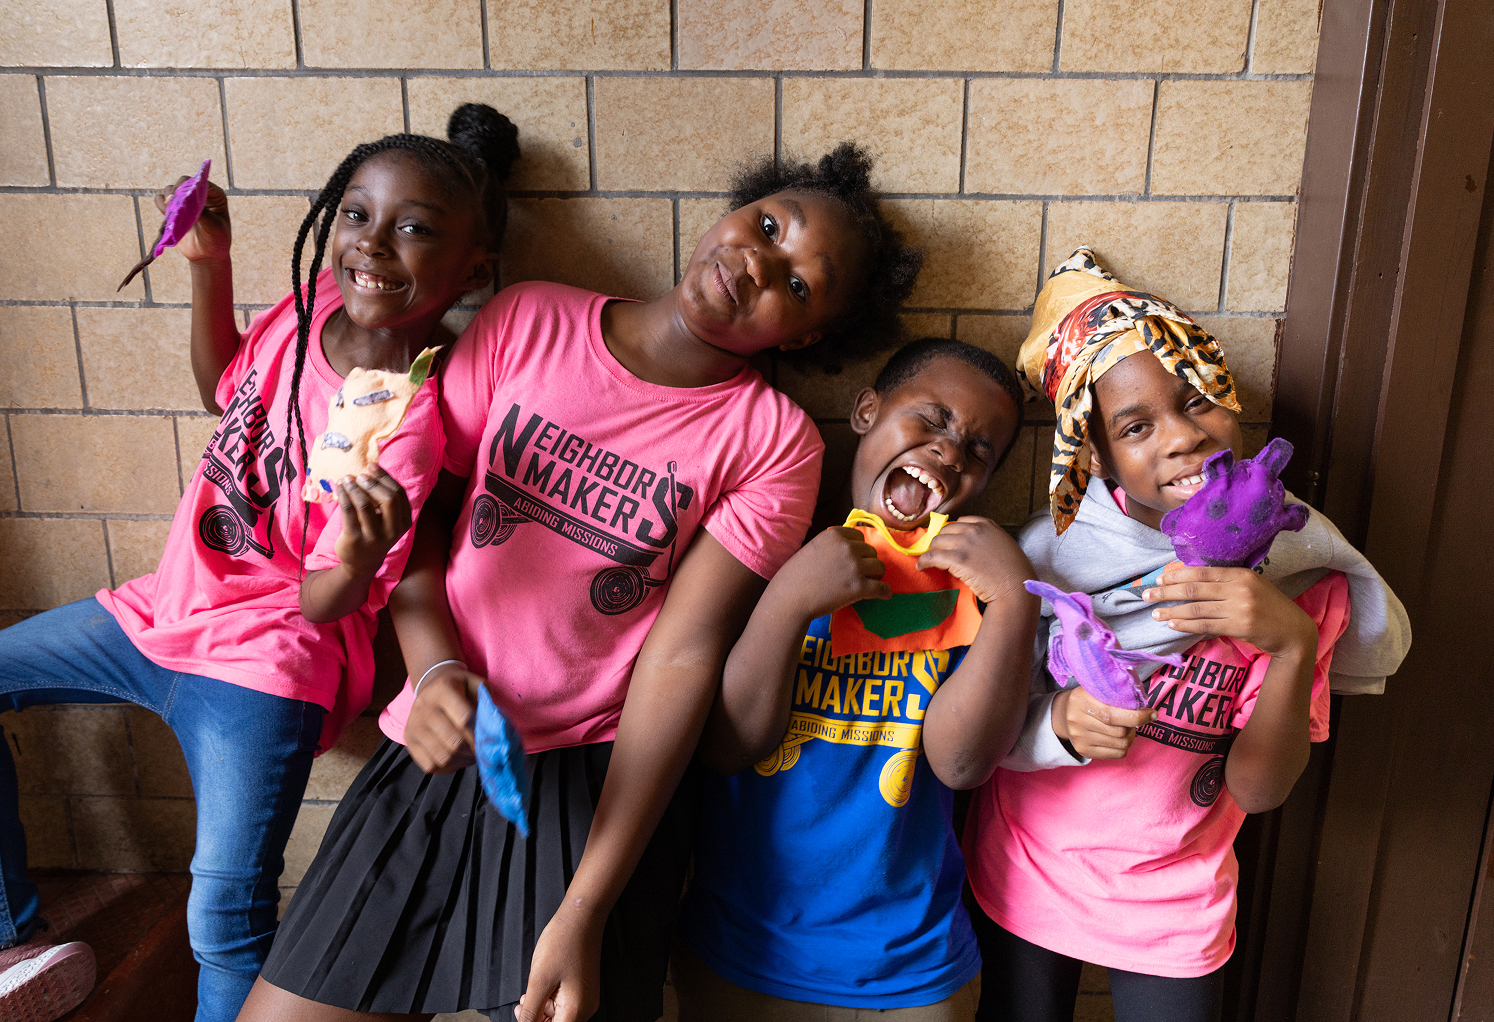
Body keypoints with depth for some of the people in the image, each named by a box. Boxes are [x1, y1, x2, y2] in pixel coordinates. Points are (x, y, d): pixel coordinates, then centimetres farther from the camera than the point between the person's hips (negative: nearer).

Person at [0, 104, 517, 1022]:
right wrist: (210, 263, 3)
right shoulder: (320, 300, -6)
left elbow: (322, 604, -20)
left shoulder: (410, 425, -24)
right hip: (171, 606, 8)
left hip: (257, 665, -8)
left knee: (228, 913, -20)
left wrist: (356, 562, -43)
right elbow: (225, 386, 16)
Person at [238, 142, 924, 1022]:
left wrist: (584, 912, -16)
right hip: (438, 750, 3)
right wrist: (435, 669, -13)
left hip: (598, 777, -2)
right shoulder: (528, 322, 1)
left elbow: (682, 657, -13)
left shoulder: (776, 443, -7)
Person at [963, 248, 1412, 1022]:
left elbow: (1258, 790, -14)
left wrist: (1293, 645, -29)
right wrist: (1058, 722, -29)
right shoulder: (1053, 549, -15)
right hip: (1022, 883, 0)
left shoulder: (1298, 568, -12)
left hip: (1175, 908, 0)